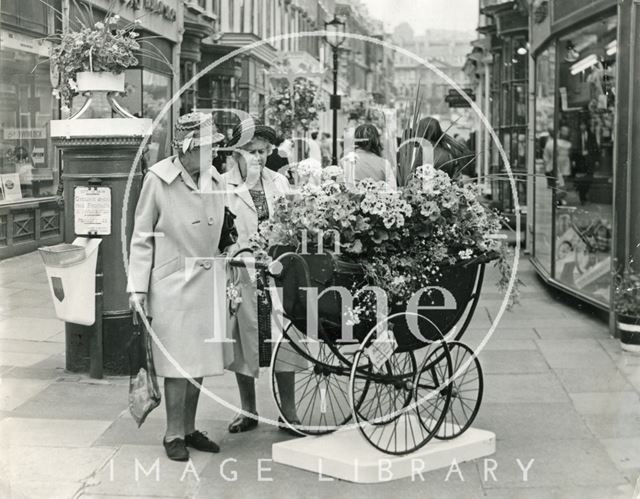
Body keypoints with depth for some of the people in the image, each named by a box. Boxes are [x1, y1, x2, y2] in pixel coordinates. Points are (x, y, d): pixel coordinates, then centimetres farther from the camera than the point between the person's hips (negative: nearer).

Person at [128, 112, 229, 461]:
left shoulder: (216, 181, 5)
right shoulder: (157, 180, -8)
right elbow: (142, 236, -3)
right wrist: (137, 286, -6)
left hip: (208, 281, 5)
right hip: (172, 282, -5)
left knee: (199, 359, 11)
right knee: (179, 361, -2)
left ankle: (189, 429, 24)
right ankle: (174, 435, 11)